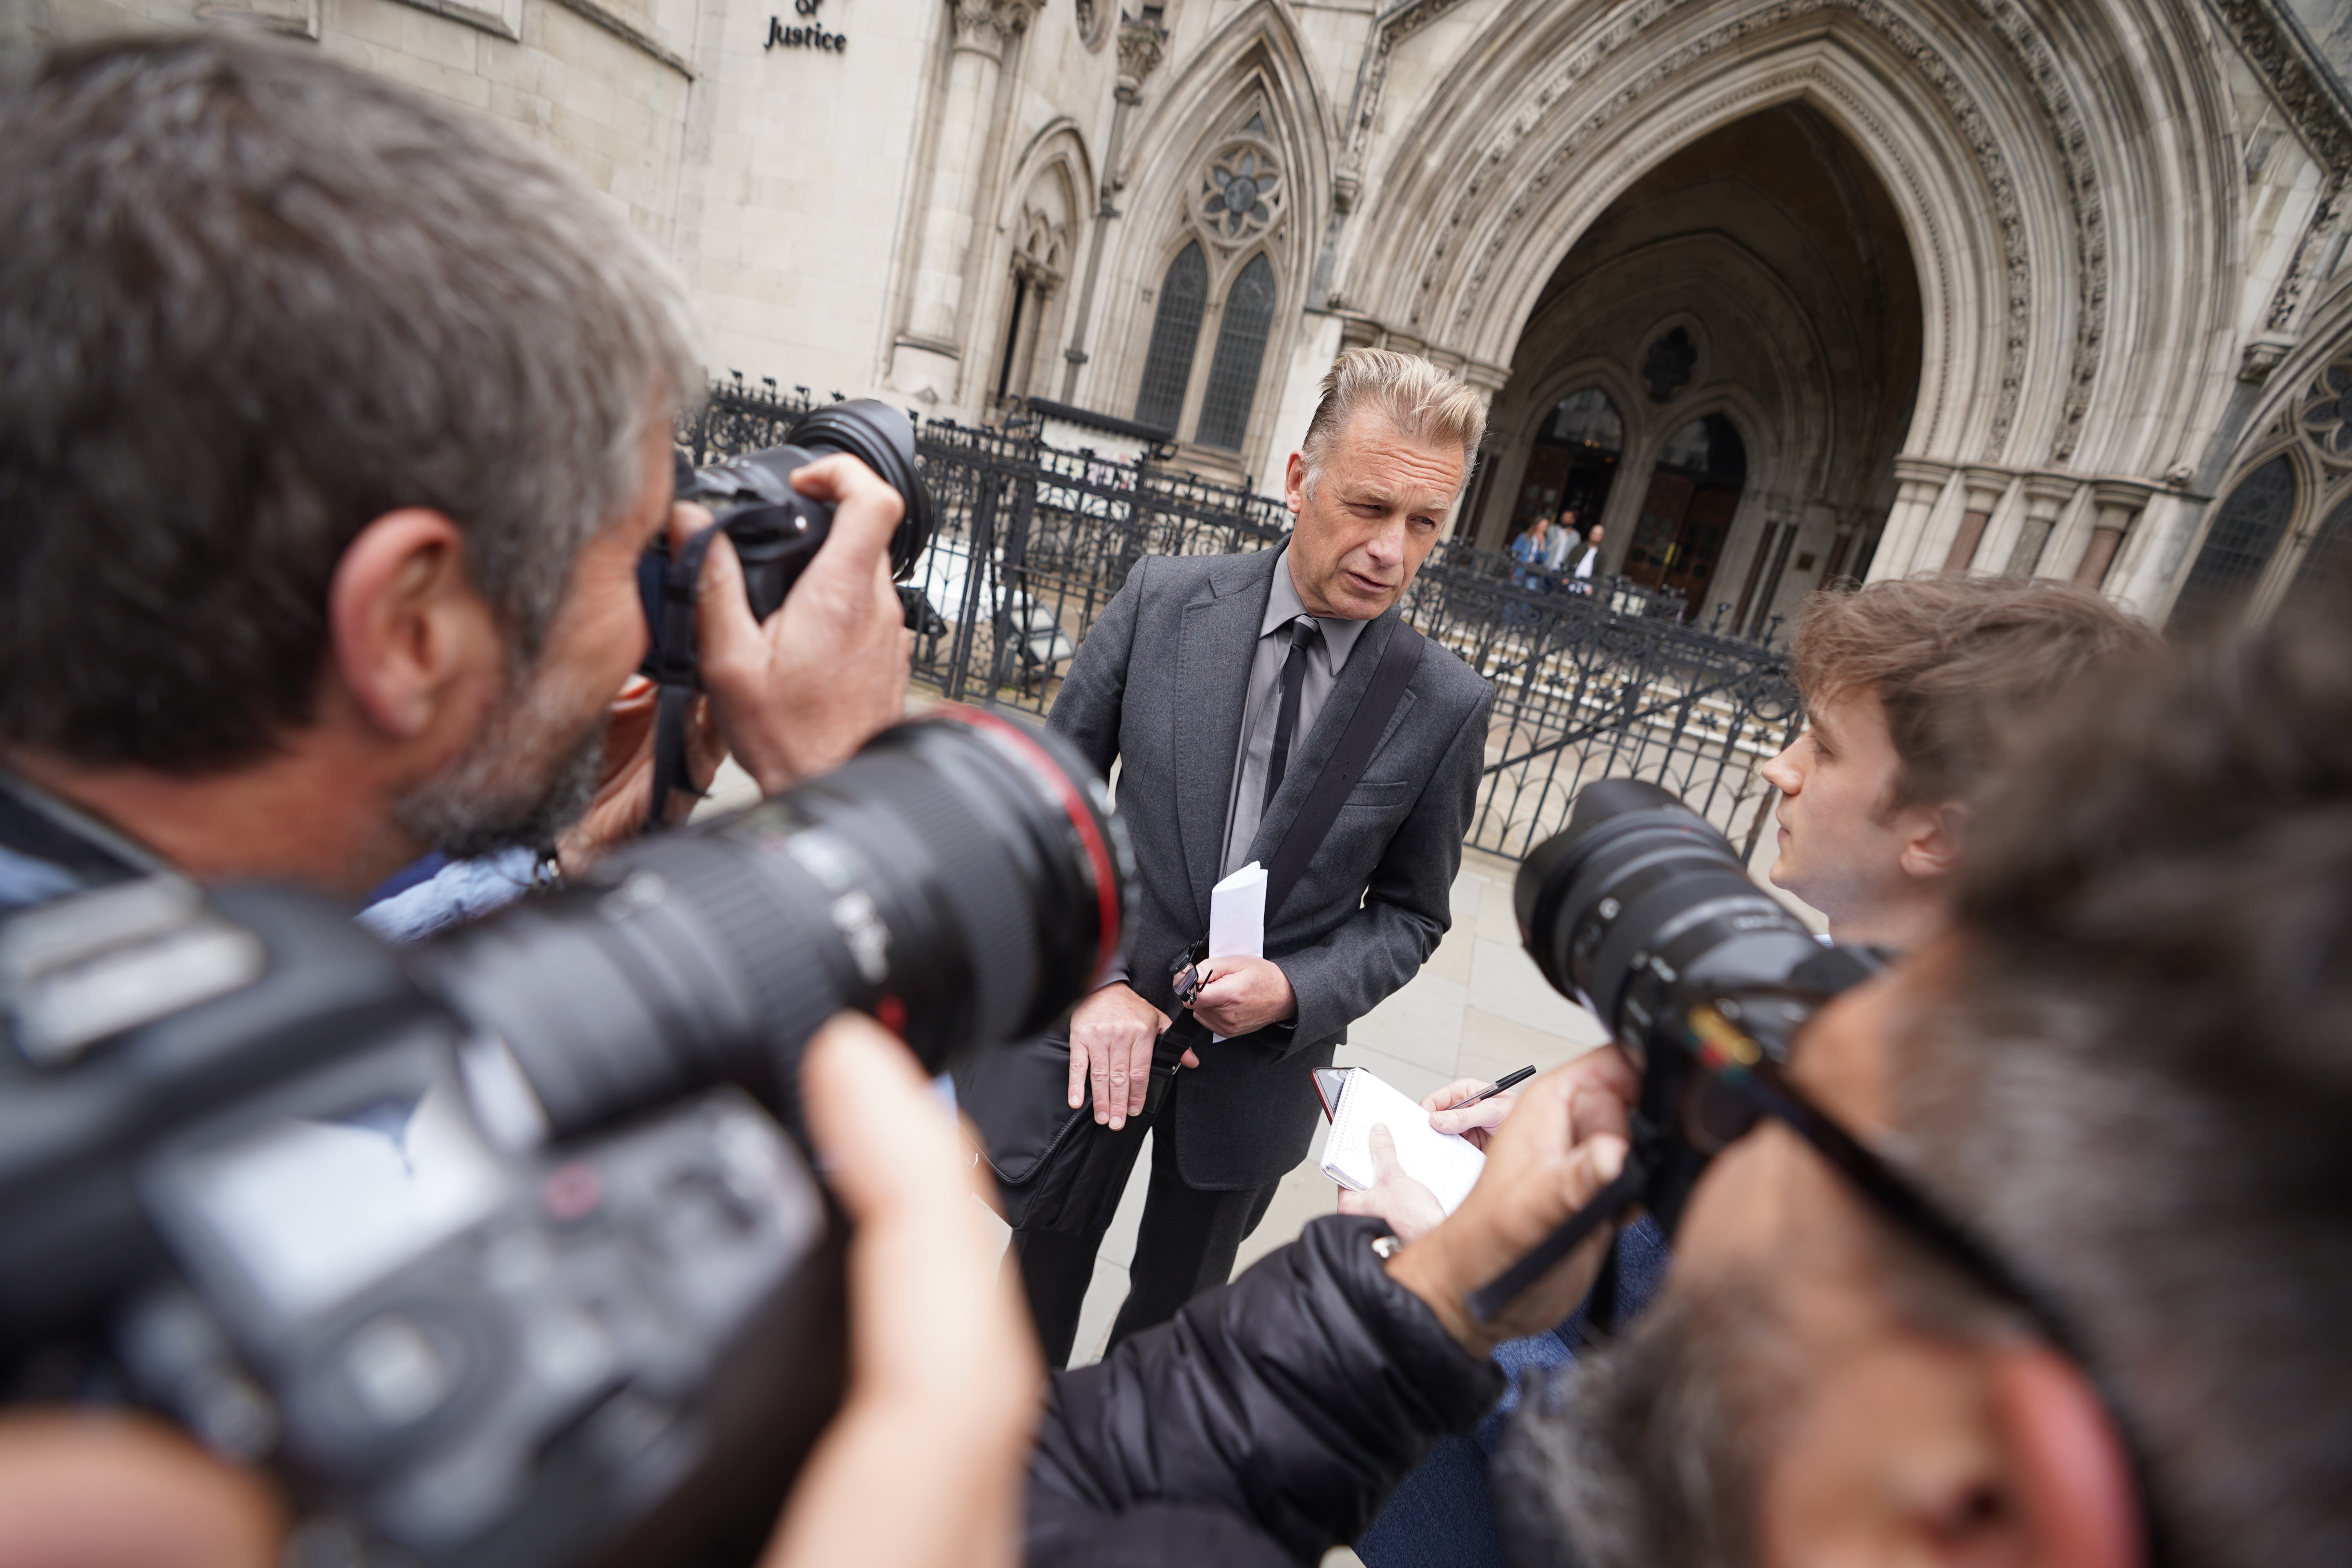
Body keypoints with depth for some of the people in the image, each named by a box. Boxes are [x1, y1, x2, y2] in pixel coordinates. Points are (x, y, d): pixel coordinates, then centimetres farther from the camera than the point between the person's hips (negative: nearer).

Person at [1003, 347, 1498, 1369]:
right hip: (1098, 1024, 1)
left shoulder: (1448, 705, -12)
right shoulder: (1164, 599, -11)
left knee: (1174, 1304, 24)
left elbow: (1410, 912, 0)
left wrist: (1294, 991, -17)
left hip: (1257, 1068, 0)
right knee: (1043, 1271, 25)